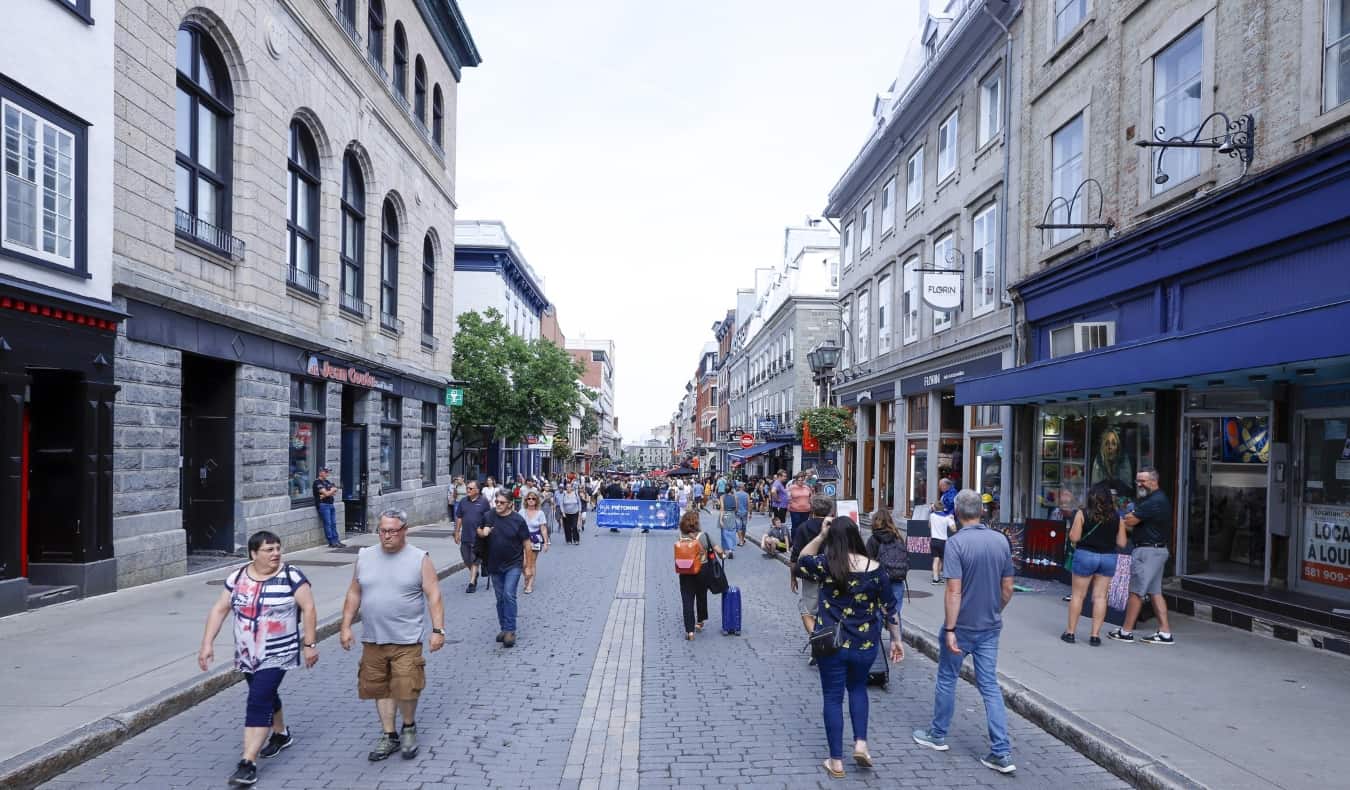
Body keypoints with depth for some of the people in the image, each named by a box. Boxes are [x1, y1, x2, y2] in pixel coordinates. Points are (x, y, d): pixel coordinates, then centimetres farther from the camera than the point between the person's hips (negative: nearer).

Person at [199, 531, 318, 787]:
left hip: (277, 654, -5)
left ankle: (248, 763, -9)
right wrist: (207, 643, -3)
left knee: (258, 703, -12)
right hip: (247, 655, 5)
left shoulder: (291, 576, -13)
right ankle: (281, 733, 46)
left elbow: (308, 608, -11)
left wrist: (310, 644, -12)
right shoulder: (237, 578, 0)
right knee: (266, 696, 22)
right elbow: (219, 610, 4)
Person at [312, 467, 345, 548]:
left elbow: (336, 492, 8)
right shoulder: (317, 483, -7)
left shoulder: (327, 482, 18)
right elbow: (326, 493, -16)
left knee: (333, 524, 6)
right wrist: (333, 490, 3)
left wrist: (329, 493, -10)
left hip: (331, 504, 8)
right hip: (323, 505, -8)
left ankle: (336, 541, 7)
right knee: (327, 524, -8)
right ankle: (332, 542, -8)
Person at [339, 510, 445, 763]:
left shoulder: (420, 559, -5)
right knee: (379, 688, 10)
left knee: (406, 689, -6)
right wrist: (346, 626, 8)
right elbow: (354, 593, 12)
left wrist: (438, 630, -12)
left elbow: (434, 596, -6)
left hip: (407, 640, -4)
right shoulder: (365, 557, 5)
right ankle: (389, 735, 26)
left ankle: (409, 727, 21)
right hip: (372, 640, 4)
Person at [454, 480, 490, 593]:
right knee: (466, 559, 11)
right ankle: (474, 573, 37)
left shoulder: (483, 502, -5)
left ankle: (472, 582, 6)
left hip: (478, 537, -4)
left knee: (474, 560, 1)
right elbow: (459, 518, 10)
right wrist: (457, 533, 9)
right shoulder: (463, 502, 5)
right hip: (465, 536, 4)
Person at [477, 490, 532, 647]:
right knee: (500, 598, 12)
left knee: (509, 595, -15)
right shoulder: (489, 516, -1)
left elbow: (526, 543, -5)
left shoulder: (517, 520, -11)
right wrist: (483, 532, -10)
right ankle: (503, 628, 24)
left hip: (513, 565, -4)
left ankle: (510, 630, -11)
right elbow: (479, 532, 15)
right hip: (495, 565, 4)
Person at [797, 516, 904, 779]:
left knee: (833, 697, 11)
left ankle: (836, 761, 17)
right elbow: (889, 608, -1)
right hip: (865, 643, 2)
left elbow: (801, 562, 9)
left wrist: (820, 536, 2)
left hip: (832, 643, -2)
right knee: (858, 688, 27)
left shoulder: (825, 564, -13)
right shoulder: (874, 568, -9)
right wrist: (896, 639, 11)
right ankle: (861, 743, 16)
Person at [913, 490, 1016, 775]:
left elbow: (954, 591, -22)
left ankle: (938, 735, 28)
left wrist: (950, 629, -18)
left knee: (947, 680, 13)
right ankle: (1001, 752, 5)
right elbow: (1007, 588, 6)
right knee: (990, 685, 9)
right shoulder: (1001, 540, 0)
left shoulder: (956, 542, -18)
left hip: (962, 626, -5)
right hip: (990, 627, 5)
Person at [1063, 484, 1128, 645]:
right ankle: (1095, 635, 8)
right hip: (1108, 557, 2)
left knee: (1078, 594, 8)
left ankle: (1070, 632, 12)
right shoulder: (1117, 518, -1)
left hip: (1085, 555, -2)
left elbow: (1074, 537, -11)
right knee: (1100, 597, 8)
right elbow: (1121, 543, 0)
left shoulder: (1082, 515, -9)